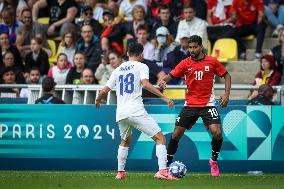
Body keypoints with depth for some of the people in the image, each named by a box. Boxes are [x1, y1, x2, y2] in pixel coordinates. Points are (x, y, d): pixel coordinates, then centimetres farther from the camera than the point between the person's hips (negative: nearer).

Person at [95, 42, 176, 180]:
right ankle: (162, 171, -18)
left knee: (125, 141, 31)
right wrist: (164, 97, -17)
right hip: (136, 111, -6)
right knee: (160, 138, -3)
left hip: (120, 113, 6)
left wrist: (98, 101, 38)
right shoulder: (141, 66, 3)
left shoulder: (118, 70, 17)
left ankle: (120, 172, 29)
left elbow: (104, 91, 17)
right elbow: (145, 84, -16)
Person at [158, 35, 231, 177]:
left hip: (208, 104, -2)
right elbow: (171, 75, -1)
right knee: (176, 134, 0)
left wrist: (226, 94, -4)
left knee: (217, 133, -17)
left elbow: (226, 76, 8)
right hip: (190, 105, 2)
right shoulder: (185, 63, 1)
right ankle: (167, 164, 14)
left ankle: (214, 161, 8)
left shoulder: (212, 61, -2)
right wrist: (163, 81, -24)